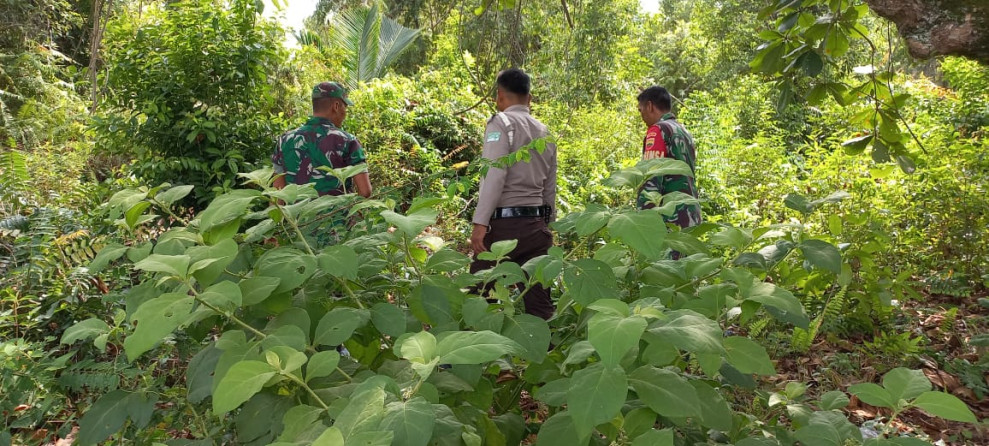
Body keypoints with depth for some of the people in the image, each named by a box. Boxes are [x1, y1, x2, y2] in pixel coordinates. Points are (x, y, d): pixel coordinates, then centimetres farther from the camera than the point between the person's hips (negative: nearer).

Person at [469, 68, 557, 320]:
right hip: (536, 224, 7)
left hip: (505, 223, -7)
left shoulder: (501, 122, -4)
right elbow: (550, 186, 16)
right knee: (539, 298, 7)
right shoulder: (544, 132, 16)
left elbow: (494, 175, -16)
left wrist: (480, 222, -18)